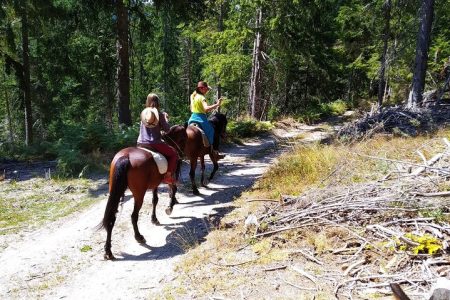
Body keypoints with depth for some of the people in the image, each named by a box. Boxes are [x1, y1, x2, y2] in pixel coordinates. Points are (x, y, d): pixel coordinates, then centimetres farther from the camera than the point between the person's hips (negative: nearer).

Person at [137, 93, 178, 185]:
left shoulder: (143, 113, 8)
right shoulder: (159, 114, -5)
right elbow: (167, 129, -2)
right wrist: (166, 118, 14)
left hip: (141, 144, 5)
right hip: (155, 144, -4)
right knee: (174, 153, 14)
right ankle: (168, 176, 3)